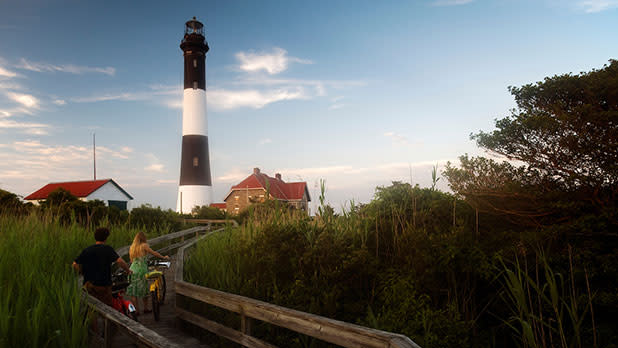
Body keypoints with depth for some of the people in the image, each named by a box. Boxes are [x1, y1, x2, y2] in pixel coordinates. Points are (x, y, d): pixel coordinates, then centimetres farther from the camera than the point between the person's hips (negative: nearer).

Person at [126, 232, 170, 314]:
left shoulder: (132, 247, 9)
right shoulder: (144, 246, -6)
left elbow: (131, 260, 17)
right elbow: (154, 253, -5)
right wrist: (164, 257, 7)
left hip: (133, 270, 4)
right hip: (142, 270, -4)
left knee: (133, 292, 8)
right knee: (144, 290, 11)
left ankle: (136, 310, 8)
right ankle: (146, 308, 22)